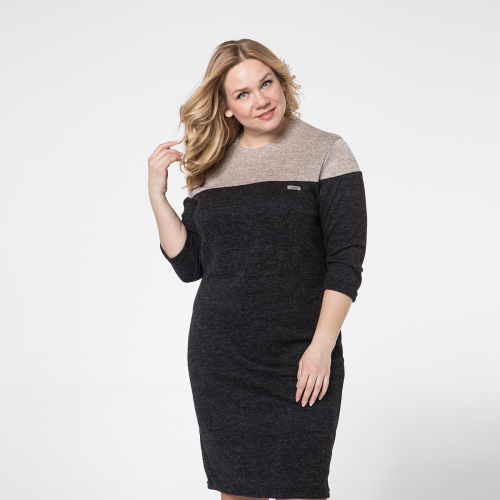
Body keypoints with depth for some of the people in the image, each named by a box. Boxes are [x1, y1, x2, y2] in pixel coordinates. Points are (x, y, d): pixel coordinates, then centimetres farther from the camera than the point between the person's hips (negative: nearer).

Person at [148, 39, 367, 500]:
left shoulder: (326, 154, -3)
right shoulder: (211, 168, 9)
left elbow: (346, 261, -8)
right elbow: (188, 265, 8)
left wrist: (322, 347, -14)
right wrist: (157, 194, 0)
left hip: (299, 362, -3)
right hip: (219, 359, 4)